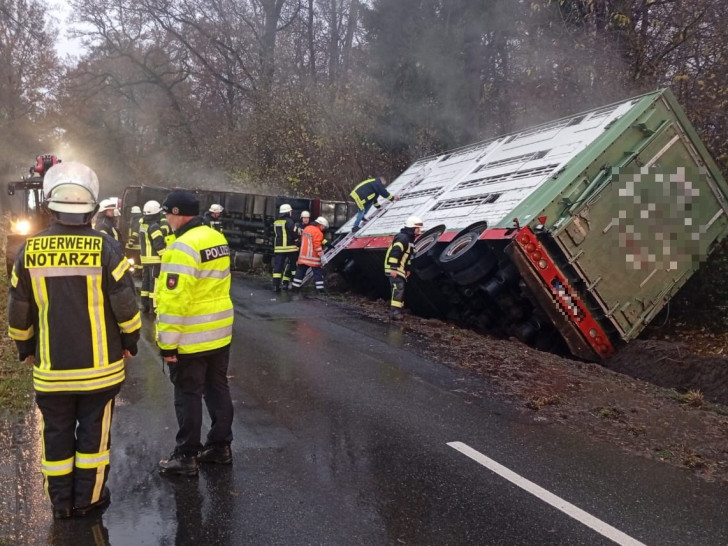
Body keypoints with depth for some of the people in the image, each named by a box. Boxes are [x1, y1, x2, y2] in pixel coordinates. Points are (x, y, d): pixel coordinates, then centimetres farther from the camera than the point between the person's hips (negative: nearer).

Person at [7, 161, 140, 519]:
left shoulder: (29, 250, -5)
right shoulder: (105, 247, -13)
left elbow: (18, 312, 2)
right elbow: (126, 305, -12)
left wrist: (25, 349, 18)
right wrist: (130, 343, 5)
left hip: (51, 367, 2)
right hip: (99, 364, -2)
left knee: (56, 434, 16)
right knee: (93, 433, 12)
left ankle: (61, 503, 27)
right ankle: (88, 499, 23)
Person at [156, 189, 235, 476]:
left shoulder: (183, 247, -20)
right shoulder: (218, 239, 7)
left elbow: (175, 300, -23)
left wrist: (168, 342, -17)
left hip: (192, 338, -8)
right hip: (220, 332, 8)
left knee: (188, 396, 4)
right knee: (218, 389, 17)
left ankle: (187, 456, 15)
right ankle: (220, 446, 28)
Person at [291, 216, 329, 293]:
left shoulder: (306, 228, 13)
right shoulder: (318, 232, -14)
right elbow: (317, 245, -20)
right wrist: (321, 255, -16)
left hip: (303, 256, 7)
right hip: (312, 257, -7)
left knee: (300, 272, 12)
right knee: (318, 272, 0)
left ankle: (295, 287, 14)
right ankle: (320, 289, -2)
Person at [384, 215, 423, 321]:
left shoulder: (410, 239, 15)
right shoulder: (402, 238, -19)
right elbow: (394, 253, -27)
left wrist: (408, 269, 23)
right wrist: (393, 268, -29)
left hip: (401, 269, 11)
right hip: (394, 269, -11)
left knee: (400, 290, 13)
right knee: (398, 289, -17)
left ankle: (397, 310, 20)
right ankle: (395, 312, -19)